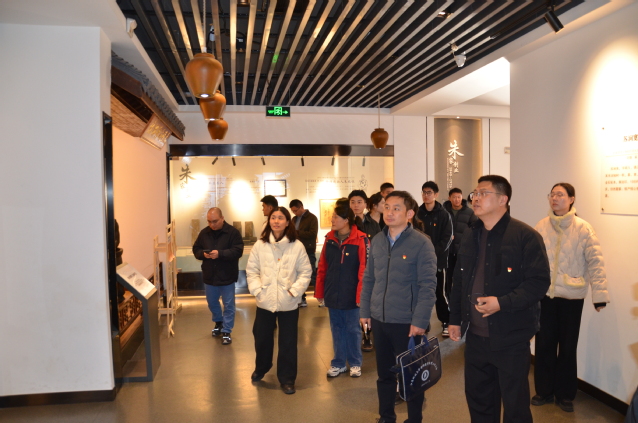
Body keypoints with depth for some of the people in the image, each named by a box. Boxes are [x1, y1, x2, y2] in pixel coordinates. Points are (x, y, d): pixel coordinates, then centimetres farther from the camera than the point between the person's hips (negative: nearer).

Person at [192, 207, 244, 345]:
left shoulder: (233, 232, -13)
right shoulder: (204, 232, 2)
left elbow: (238, 251, -20)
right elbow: (196, 249, 6)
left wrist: (220, 253, -31)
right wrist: (203, 254, -17)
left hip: (227, 276, -4)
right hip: (209, 276, 5)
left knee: (228, 305, 5)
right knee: (212, 303, 20)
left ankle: (226, 331, 18)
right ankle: (218, 322, 44)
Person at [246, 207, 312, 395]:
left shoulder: (297, 246, -8)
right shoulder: (260, 245, -2)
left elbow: (305, 272, -4)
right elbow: (251, 270, 2)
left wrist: (294, 290, -12)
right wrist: (257, 290, -8)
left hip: (288, 303, -2)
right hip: (265, 302, 2)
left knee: (288, 342, 8)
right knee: (262, 338, 18)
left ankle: (287, 378, 25)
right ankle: (260, 369, 45)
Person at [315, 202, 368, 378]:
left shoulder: (361, 240, -14)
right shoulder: (329, 238, 3)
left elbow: (364, 269, -16)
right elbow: (322, 267, 7)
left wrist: (361, 295, -18)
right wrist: (319, 291, 7)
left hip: (351, 295, -4)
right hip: (332, 294, 5)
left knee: (352, 329, 10)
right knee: (337, 328, 15)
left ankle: (355, 363, 27)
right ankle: (338, 362, 29)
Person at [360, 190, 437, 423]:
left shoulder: (421, 243, -11)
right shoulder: (377, 241, 5)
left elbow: (428, 286, -14)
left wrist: (420, 321, -18)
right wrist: (365, 311, 8)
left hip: (407, 322, -5)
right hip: (379, 320, 5)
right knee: (384, 373, 18)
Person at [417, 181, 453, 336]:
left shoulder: (444, 215, -1)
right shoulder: (418, 213, 6)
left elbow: (447, 238, -6)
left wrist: (434, 252, -17)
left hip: (438, 260, -3)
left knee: (440, 293, 3)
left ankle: (446, 322, 17)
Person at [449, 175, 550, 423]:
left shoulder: (525, 236, -12)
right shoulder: (469, 237, 9)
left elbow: (539, 282, -17)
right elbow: (459, 282, 15)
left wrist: (503, 303, -25)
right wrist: (455, 319, 14)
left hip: (510, 338, -6)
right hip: (475, 336, 6)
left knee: (515, 403, 9)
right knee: (477, 398, 18)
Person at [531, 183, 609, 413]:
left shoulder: (583, 228, -7)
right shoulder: (541, 227, -1)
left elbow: (595, 261, -11)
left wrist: (599, 293, -17)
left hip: (571, 295, -1)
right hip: (544, 293, 2)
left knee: (567, 346, 11)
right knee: (544, 343, 11)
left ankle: (565, 394, 29)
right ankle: (544, 390, 28)